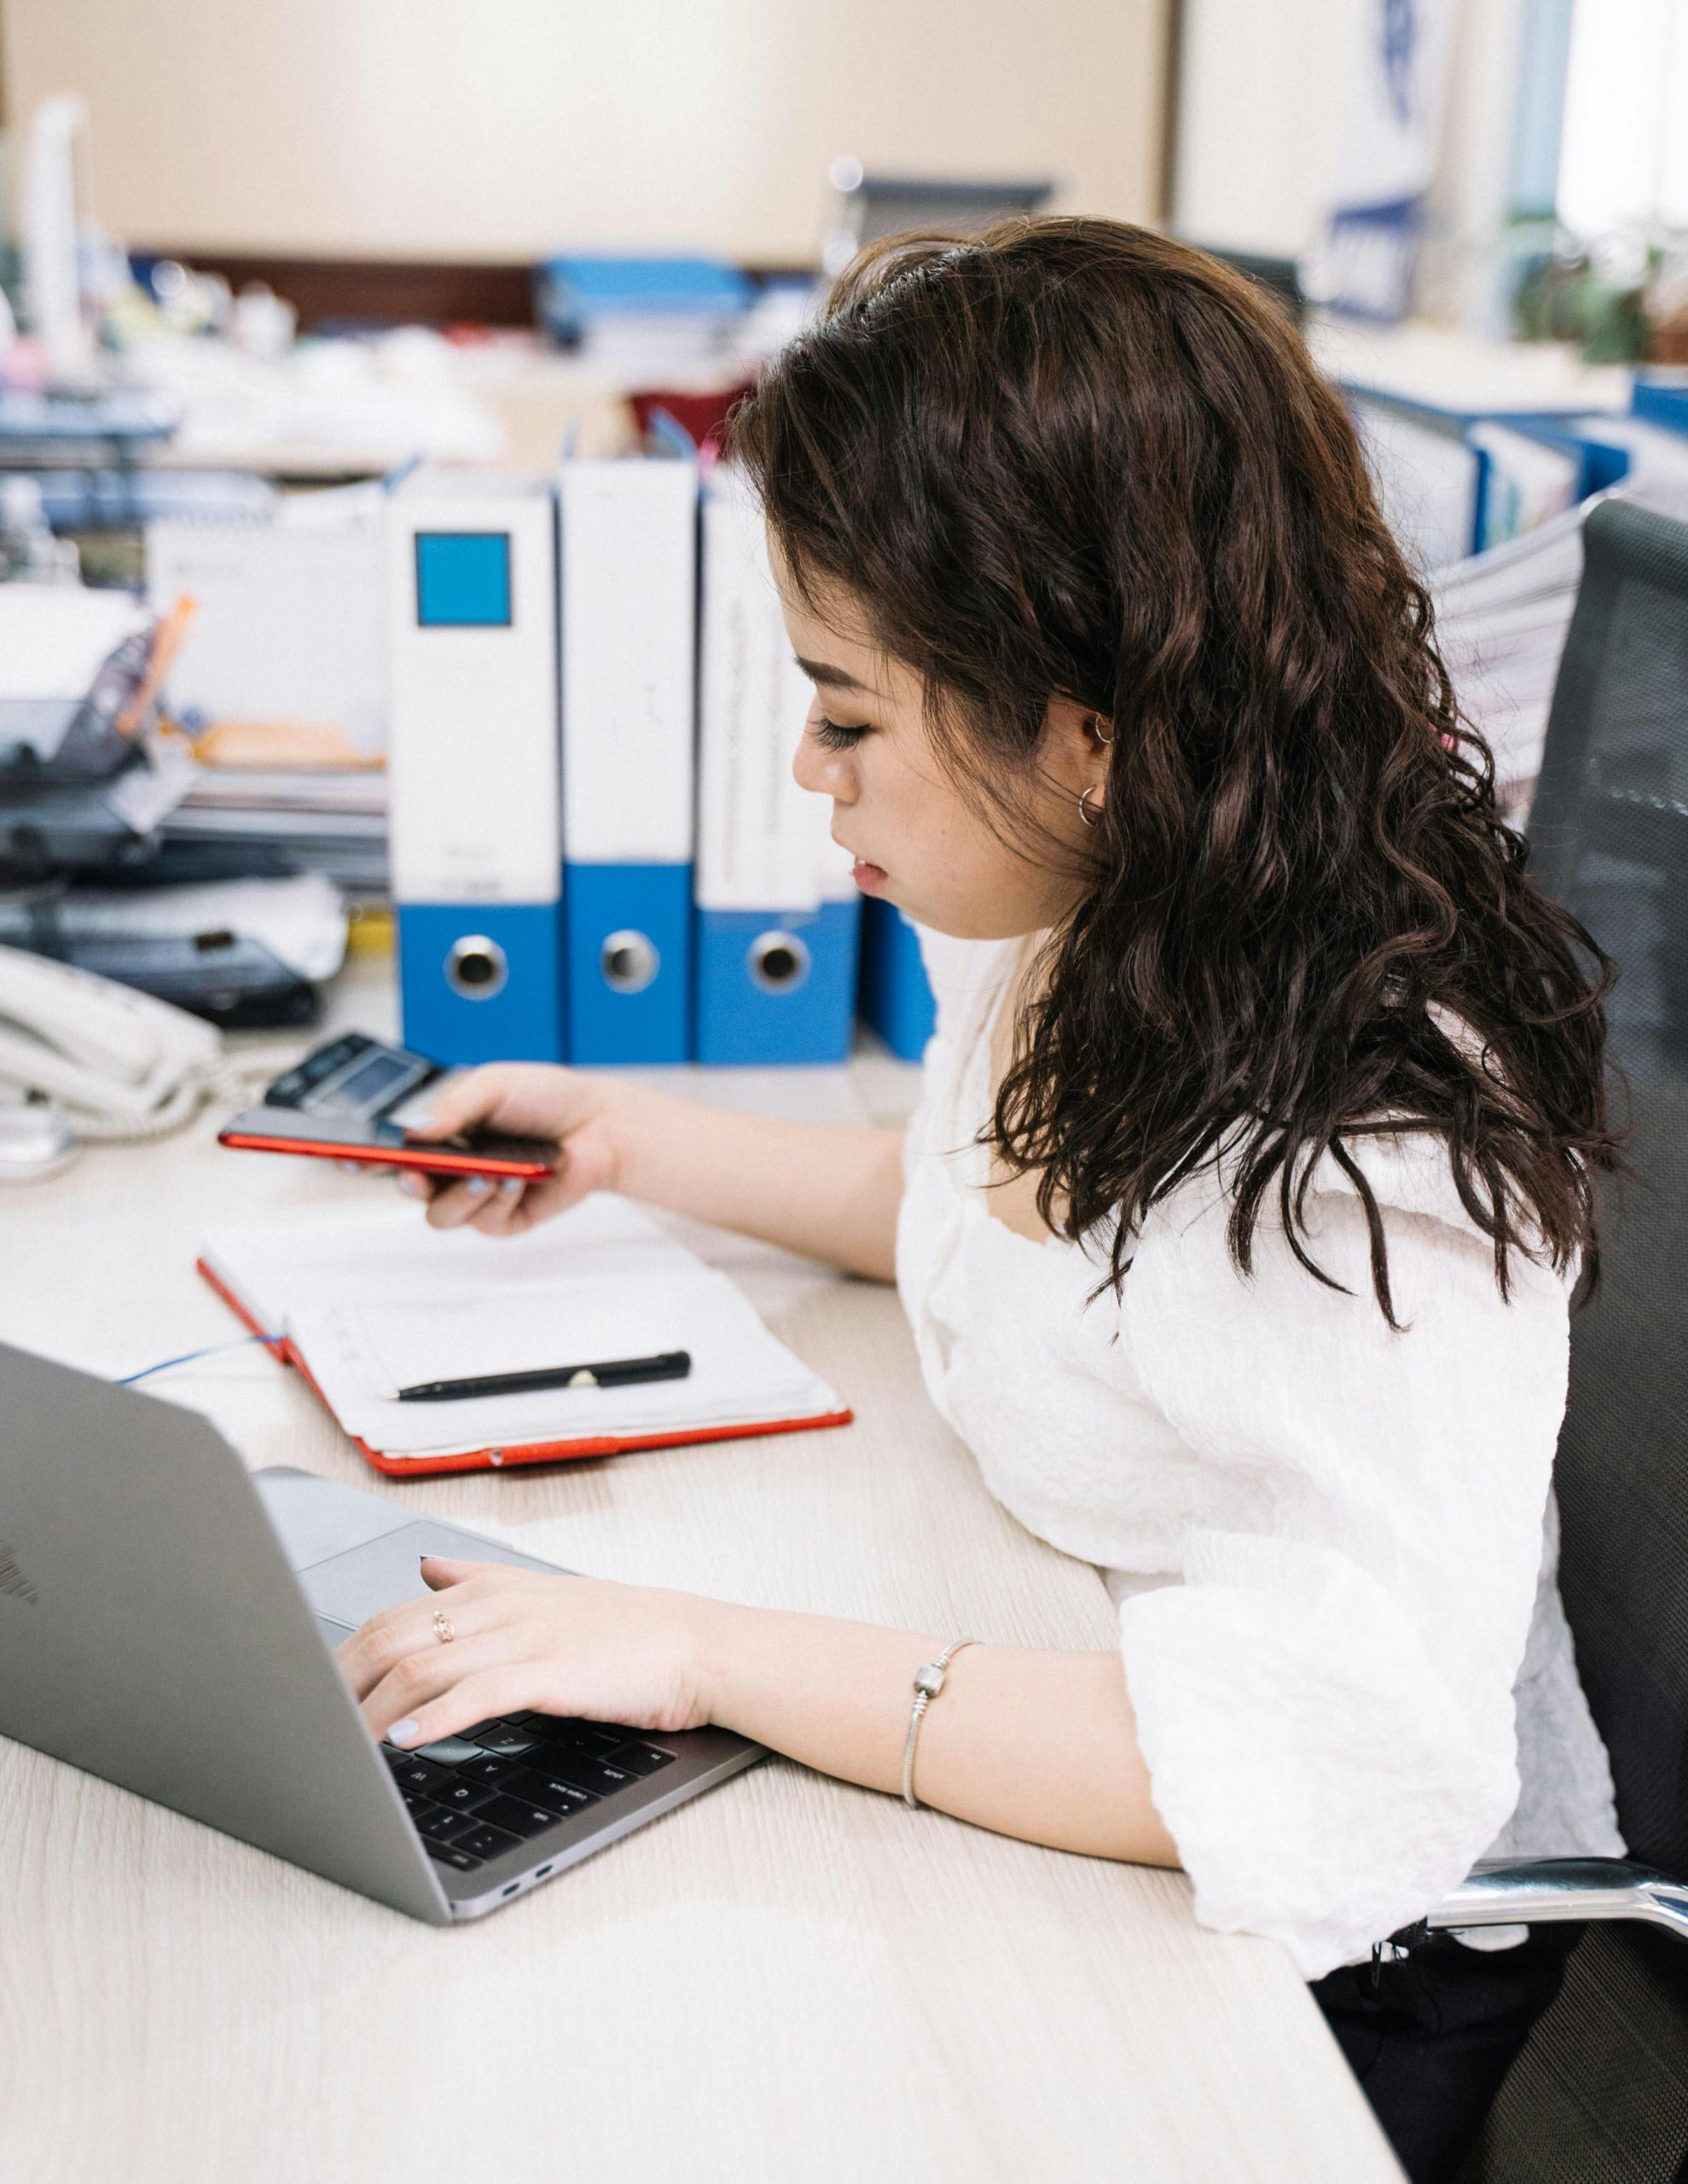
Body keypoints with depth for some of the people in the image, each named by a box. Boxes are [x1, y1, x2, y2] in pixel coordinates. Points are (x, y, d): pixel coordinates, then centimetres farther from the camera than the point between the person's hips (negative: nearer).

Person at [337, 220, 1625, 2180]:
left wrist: (706, 1653, -39)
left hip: (1339, 1953, -7)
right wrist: (626, 1139, 9)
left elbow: (1332, 1771, -40)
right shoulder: (1070, 930, -6)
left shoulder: (1372, 1145, -33)